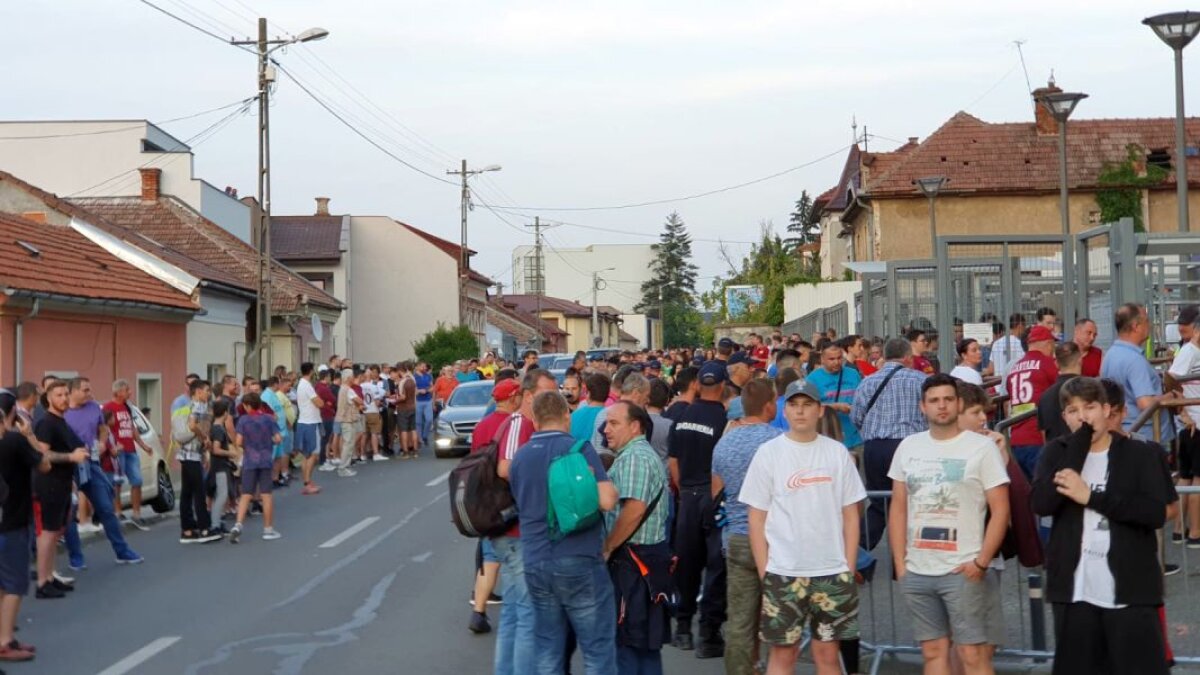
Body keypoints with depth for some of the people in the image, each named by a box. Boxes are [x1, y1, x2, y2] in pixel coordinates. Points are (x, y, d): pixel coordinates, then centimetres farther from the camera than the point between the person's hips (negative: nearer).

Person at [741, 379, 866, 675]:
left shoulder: (837, 453, 4)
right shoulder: (768, 453, -1)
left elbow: (850, 514, 8)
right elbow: (756, 518, 0)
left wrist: (849, 568, 2)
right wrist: (763, 572, -5)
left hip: (833, 572, 2)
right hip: (783, 573, -1)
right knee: (783, 651, 5)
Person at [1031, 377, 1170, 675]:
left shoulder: (1140, 454, 1)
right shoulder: (1057, 453, 8)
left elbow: (1155, 513, -11)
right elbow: (1042, 504, -10)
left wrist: (1091, 497, -14)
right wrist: (1078, 445, -11)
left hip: (1130, 591, -2)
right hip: (1074, 590, 2)